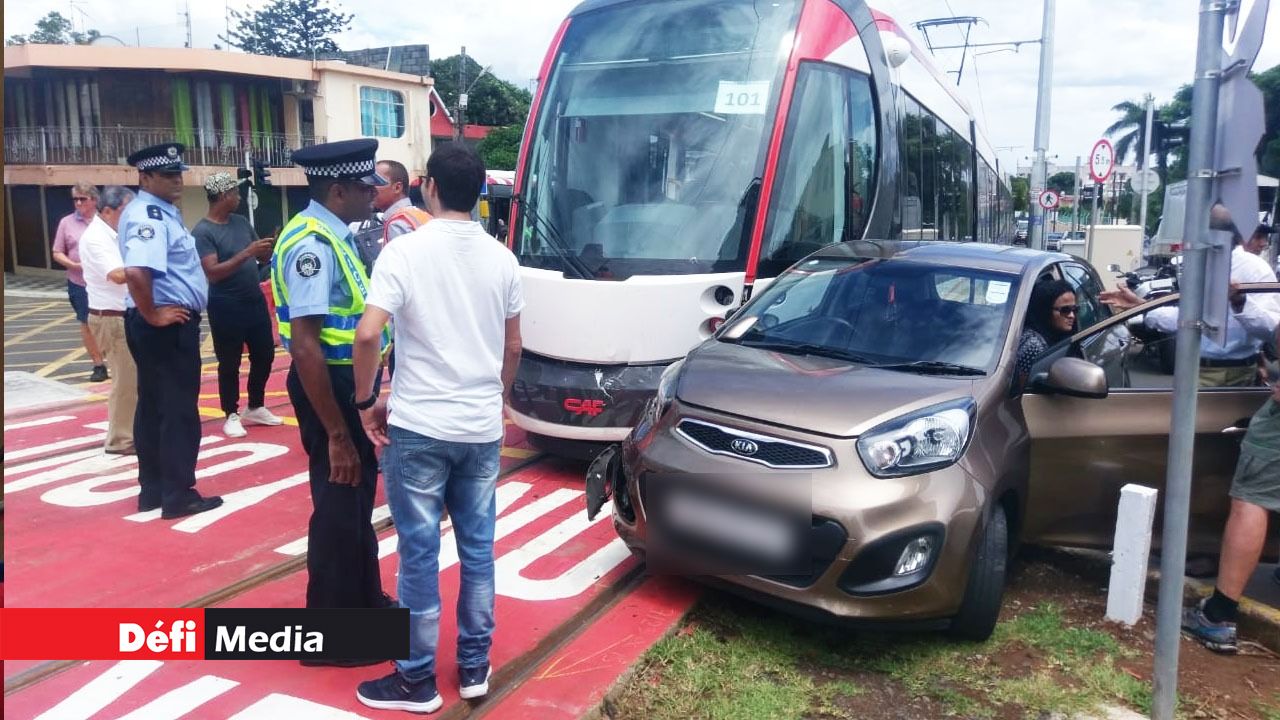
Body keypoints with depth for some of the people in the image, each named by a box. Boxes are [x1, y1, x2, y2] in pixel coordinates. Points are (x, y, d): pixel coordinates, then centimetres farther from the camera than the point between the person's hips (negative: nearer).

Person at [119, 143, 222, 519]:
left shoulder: (159, 211, 14)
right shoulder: (149, 215, -18)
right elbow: (136, 271, -34)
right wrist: (152, 315, -22)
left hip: (166, 323, 10)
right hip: (169, 325, -10)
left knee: (153, 407, 15)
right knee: (179, 410, -2)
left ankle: (153, 489, 26)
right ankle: (178, 496, 8)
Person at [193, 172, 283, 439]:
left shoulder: (242, 222, 7)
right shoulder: (202, 232, -13)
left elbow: (263, 258, 13)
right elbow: (212, 272, -22)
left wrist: (267, 250, -9)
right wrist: (247, 253, -27)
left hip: (255, 300, 7)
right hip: (226, 307, -7)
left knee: (264, 355, 13)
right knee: (229, 363, 5)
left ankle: (256, 408, 29)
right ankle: (232, 416, 18)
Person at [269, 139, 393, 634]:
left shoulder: (331, 237, 8)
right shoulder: (313, 244, -23)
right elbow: (306, 347, -28)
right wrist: (337, 434, -27)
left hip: (347, 382, 10)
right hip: (327, 386, -10)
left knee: (357, 495, 23)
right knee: (339, 505, 3)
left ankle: (364, 601, 44)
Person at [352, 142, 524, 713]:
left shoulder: (406, 250, -9)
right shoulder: (501, 258, 5)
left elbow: (367, 334, -19)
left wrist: (366, 400, -4)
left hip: (418, 426, -4)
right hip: (483, 427, 5)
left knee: (418, 551, 6)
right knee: (478, 547, 13)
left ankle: (417, 681, 18)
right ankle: (474, 667, 26)